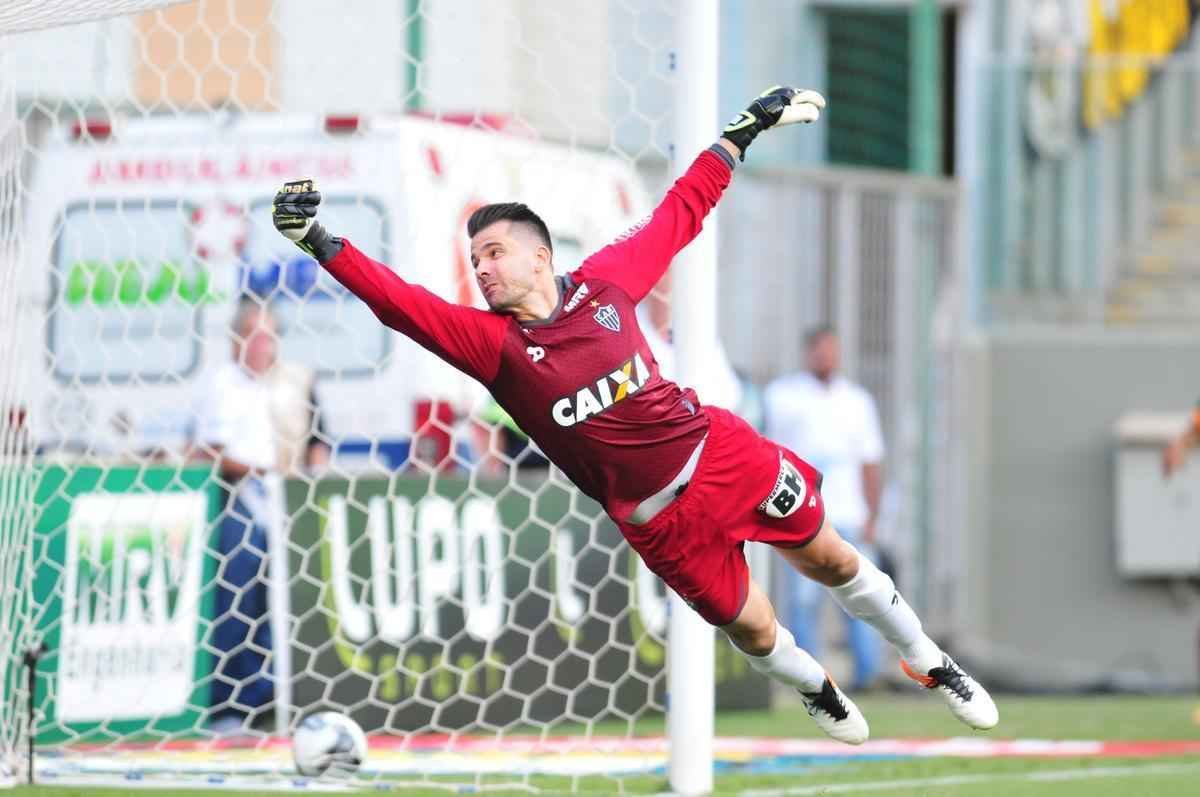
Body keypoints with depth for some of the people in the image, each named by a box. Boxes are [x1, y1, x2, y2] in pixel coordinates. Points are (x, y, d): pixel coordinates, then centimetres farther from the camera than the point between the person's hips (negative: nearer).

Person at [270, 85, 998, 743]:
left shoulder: (602, 283, -5)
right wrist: (318, 241, -34)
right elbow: (402, 303, -23)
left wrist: (744, 132, 10)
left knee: (832, 562, 13)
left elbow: (678, 216, 7)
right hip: (658, 518, -1)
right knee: (752, 630, 8)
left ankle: (932, 664, 35)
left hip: (724, 455, 1)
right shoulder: (493, 344, -12)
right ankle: (820, 692, 40)